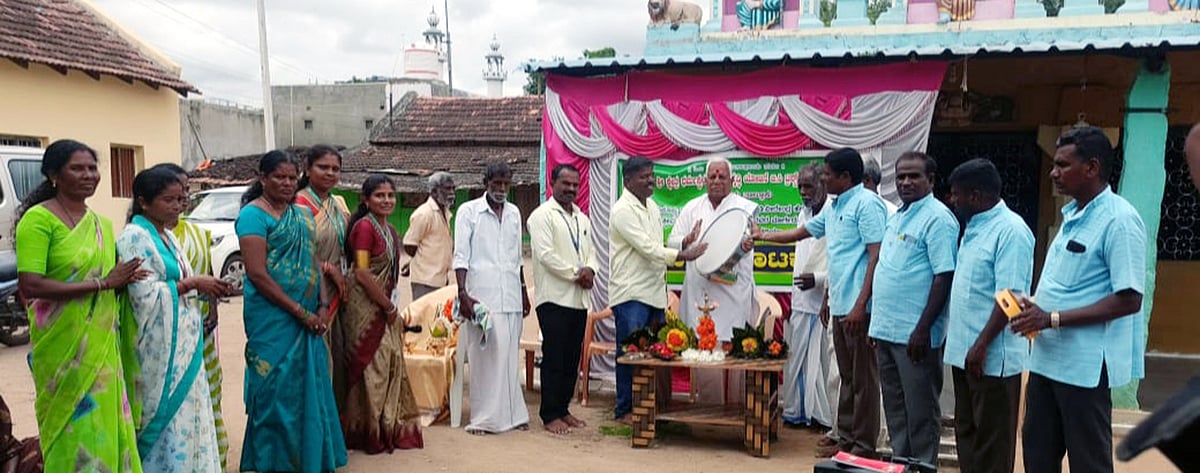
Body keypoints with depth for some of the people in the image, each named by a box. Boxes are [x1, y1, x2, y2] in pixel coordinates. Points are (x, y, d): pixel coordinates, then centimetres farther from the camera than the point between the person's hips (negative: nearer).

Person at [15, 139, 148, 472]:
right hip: (63, 346, -6)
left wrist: (124, 279, 2)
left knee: (107, 427, 10)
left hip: (103, 345, 6)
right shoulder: (39, 219, -9)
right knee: (74, 434, 2)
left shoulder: (102, 223, 12)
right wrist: (102, 283, -18)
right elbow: (30, 286, -19)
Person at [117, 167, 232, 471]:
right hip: (160, 347, -9)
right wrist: (192, 283, -15)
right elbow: (145, 295, -20)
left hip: (182, 343, 9)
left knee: (186, 413, 12)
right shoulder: (135, 238, -13)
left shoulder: (166, 235, 14)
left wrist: (204, 287, 2)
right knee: (166, 415, -2)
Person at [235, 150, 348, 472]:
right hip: (273, 319, -6)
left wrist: (322, 306, -1)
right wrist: (300, 312, -15)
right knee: (277, 390, 1)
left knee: (310, 388, 11)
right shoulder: (254, 214, -8)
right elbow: (257, 274, -15)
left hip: (308, 320, 7)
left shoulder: (303, 214, 13)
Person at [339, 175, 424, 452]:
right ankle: (370, 433, 12)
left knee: (390, 364, 12)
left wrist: (391, 307, 11)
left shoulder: (389, 230, 13)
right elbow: (362, 273, -19)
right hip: (365, 307, -9)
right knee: (371, 367, -1)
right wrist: (389, 307, -13)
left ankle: (389, 428, 23)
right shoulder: (364, 227, -14)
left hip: (384, 308, 9)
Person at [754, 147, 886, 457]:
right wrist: (762, 236, 33)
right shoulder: (834, 208, 16)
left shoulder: (866, 203, -11)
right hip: (840, 305, 9)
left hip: (859, 307, -9)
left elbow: (877, 257, -17)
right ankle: (846, 440, 24)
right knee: (847, 378, 15)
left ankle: (864, 447, 8)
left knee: (863, 379, 0)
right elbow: (801, 233, 30)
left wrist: (861, 304, -21)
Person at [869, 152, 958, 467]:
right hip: (886, 330, 9)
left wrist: (923, 329, -21)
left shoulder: (938, 218, -11)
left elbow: (944, 277, -17)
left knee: (920, 413, 3)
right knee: (894, 409, 17)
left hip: (913, 334, -8)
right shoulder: (896, 217, 15)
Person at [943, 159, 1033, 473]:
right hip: (963, 350, 9)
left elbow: (1010, 296, -22)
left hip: (993, 356, -9)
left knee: (992, 438, 3)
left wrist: (982, 345, -24)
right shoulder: (974, 227, 12)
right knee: (966, 431, 17)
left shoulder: (1011, 230, -17)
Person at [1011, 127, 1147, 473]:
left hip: (1085, 364, -8)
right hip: (1047, 358, 9)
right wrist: (1035, 312, 2)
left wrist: (1052, 319, -21)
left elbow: (1128, 300, -21)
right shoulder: (1073, 215, 12)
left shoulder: (1119, 220, -16)